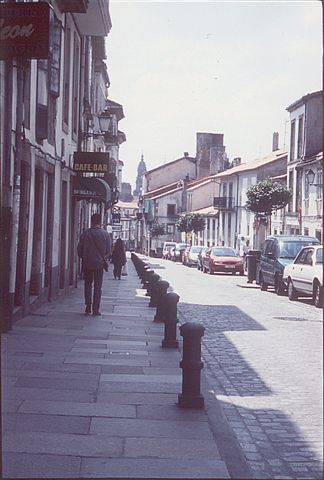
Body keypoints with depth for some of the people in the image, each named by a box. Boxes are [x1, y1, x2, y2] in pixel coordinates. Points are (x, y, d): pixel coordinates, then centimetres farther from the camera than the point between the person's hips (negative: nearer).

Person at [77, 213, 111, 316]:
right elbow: (108, 251, 0)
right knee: (97, 287, 4)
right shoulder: (105, 234, -4)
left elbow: (79, 249, -1)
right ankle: (95, 310, 1)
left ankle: (88, 307, 12)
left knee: (88, 285, 16)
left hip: (87, 263, 1)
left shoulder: (85, 233, -4)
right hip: (99, 264, 0)